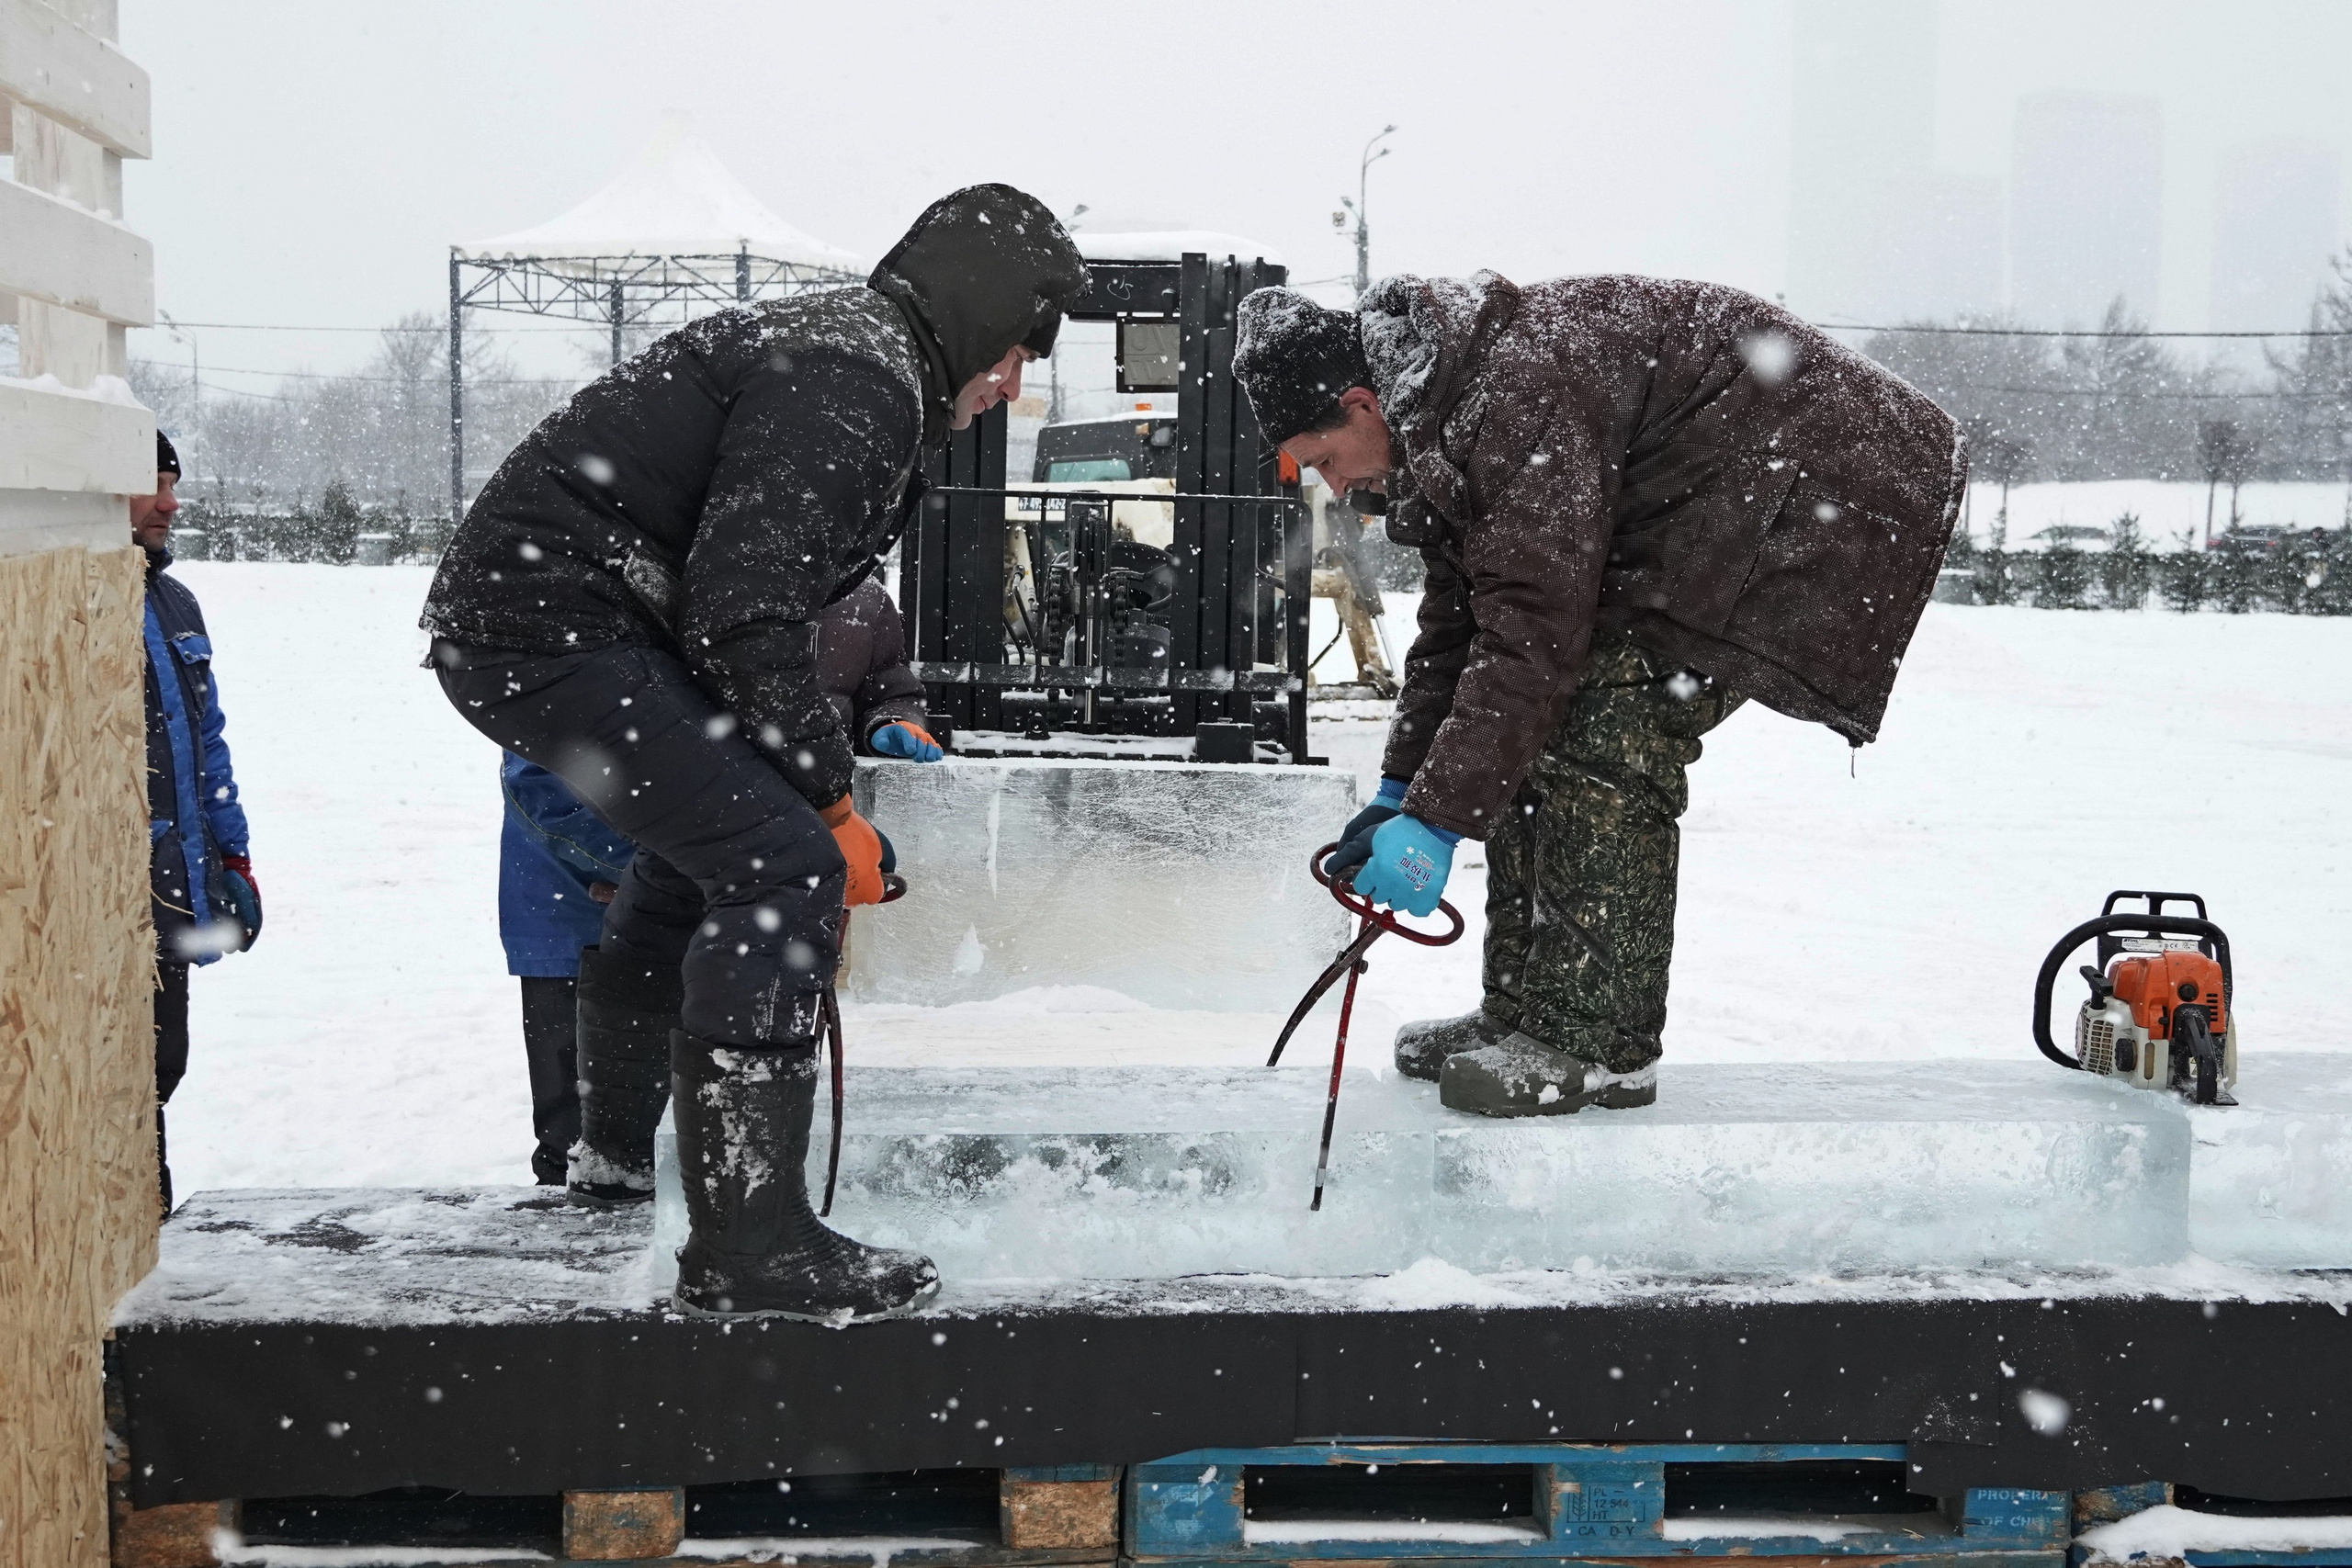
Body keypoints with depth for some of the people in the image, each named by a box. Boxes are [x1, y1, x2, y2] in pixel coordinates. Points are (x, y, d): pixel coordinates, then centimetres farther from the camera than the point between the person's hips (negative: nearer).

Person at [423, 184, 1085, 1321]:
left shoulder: (844, 357, 18)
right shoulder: (854, 381, -15)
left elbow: (755, 593, 21)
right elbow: (743, 611, -23)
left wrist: (842, 748, 16)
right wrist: (831, 801, -14)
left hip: (516, 617, 12)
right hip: (555, 627, -12)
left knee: (705, 846, 25)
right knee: (780, 868, -17)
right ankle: (748, 1246, -16)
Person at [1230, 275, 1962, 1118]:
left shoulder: (1520, 395, -28)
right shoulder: (1438, 420, 5)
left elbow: (1531, 631, -31)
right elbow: (1455, 619, 12)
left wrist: (1438, 818, -29)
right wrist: (1402, 788, 7)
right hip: (1682, 514, 11)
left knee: (1609, 726, -19)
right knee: (1533, 728, 4)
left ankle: (1599, 1047, -13)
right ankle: (1525, 1012, 10)